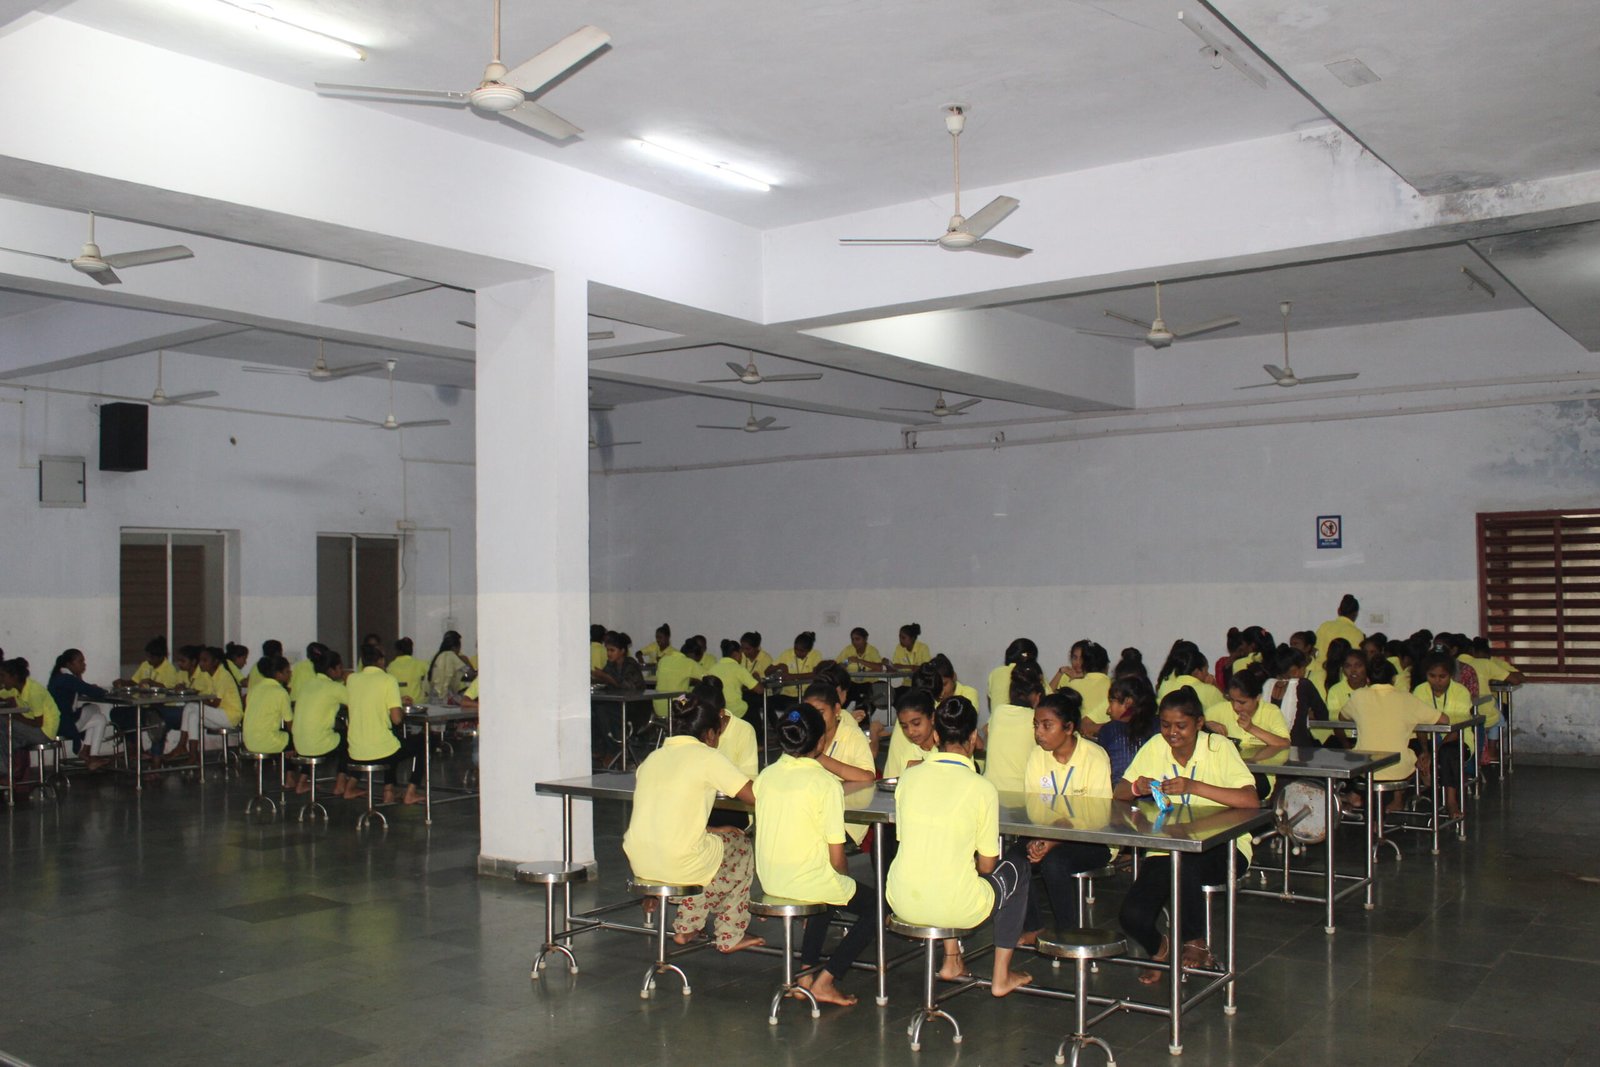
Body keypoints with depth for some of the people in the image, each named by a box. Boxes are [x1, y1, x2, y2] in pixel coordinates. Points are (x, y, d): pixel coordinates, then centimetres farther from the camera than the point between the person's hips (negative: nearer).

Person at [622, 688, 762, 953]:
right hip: (679, 863, -7)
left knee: (716, 840, 32)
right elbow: (755, 796, -9)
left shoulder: (654, 756, 15)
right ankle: (730, 936, 27)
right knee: (740, 845, 21)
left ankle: (687, 927, 32)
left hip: (639, 862, 7)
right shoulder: (707, 756, -5)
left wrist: (712, 830, 23)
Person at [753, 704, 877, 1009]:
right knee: (873, 904, 17)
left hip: (769, 881, 6)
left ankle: (805, 973, 24)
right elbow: (837, 858, -15)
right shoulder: (825, 783, -16)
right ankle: (825, 981, 8)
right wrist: (843, 879, 8)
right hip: (810, 882, -6)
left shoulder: (765, 775, 0)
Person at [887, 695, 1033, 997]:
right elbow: (986, 865, -3)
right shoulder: (982, 788, -11)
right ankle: (1001, 977, 26)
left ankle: (951, 960, 35)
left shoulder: (910, 776, -1)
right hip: (956, 910, -4)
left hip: (902, 904, 4)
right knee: (1017, 863, 23)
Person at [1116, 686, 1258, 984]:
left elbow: (1251, 800, -23)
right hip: (1166, 848, 3)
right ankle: (1160, 951, 19)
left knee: (1186, 862, -37)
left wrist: (1194, 786, -32)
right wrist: (1137, 788, -19)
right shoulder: (1155, 747, 0)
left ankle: (1196, 943, -7)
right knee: (1133, 915, -20)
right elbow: (1119, 793, 5)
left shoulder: (1219, 747, -10)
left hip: (1220, 849, -3)